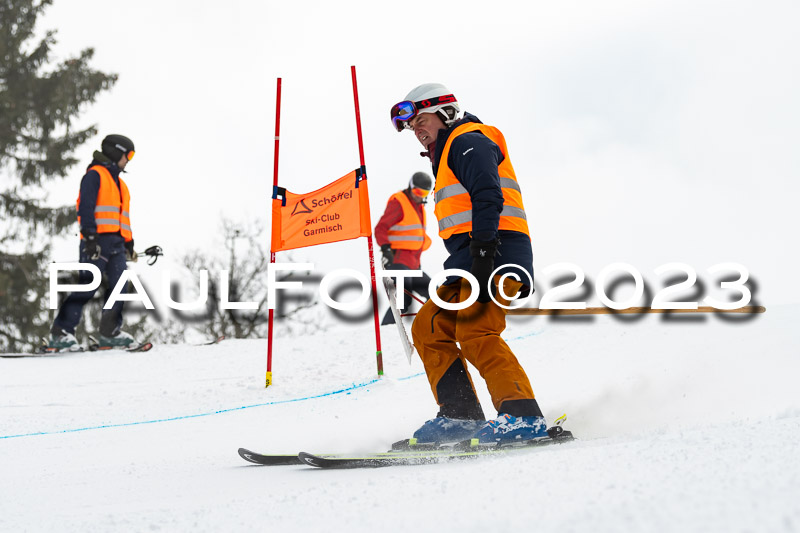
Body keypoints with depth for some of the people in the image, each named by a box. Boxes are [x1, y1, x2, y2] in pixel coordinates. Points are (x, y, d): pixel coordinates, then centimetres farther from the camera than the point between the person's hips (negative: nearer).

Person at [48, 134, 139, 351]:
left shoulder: (118, 182, 26)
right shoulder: (95, 175, -1)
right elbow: (86, 208, -12)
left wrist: (129, 243, 23)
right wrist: (90, 236, -21)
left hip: (116, 243, 8)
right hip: (98, 241, -8)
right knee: (88, 286, -12)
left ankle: (110, 333, 3)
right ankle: (60, 333, -10)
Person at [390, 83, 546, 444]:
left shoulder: (469, 142, 0)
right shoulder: (446, 156, 32)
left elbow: (488, 198, -15)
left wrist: (482, 249, -25)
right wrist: (461, 269, 20)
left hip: (495, 253, -11)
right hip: (472, 263, 11)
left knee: (475, 333, -24)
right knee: (428, 327, 6)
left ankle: (524, 416, -29)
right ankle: (460, 416, 2)